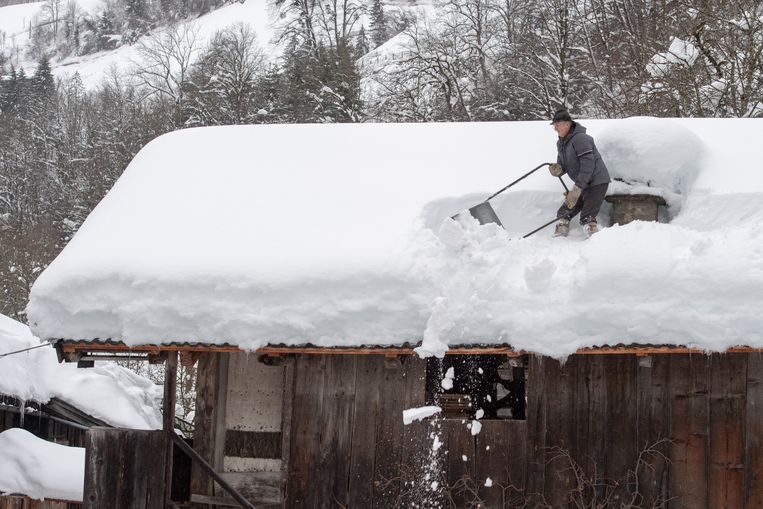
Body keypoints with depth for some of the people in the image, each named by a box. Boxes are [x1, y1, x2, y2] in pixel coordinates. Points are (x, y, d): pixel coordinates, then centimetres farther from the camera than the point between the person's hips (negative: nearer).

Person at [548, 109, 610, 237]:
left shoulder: (580, 139, -21)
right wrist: (557, 170, -14)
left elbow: (588, 165, -27)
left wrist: (576, 189, -28)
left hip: (597, 182, -9)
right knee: (564, 213, 9)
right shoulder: (561, 142, 9)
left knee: (587, 217, -19)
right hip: (583, 184, 9)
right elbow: (563, 166, 13)